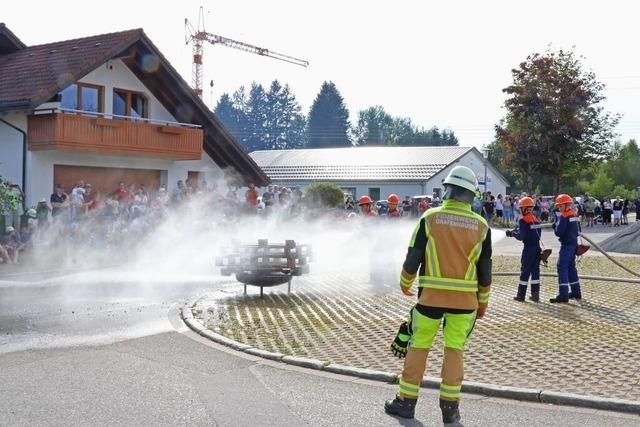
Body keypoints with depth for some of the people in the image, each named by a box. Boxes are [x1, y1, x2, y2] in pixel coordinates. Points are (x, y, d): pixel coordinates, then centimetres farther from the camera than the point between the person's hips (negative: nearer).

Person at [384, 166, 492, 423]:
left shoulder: (430, 218, -5)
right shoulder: (481, 226, 1)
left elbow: (413, 257, -3)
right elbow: (484, 268, 6)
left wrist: (405, 284, 15)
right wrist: (483, 301, 18)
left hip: (431, 295, -1)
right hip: (465, 298, 1)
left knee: (418, 347, 9)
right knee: (454, 350, 11)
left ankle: (406, 401, 16)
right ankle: (450, 406, 14)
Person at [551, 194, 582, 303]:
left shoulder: (564, 217, -15)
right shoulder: (575, 215, 12)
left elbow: (559, 232, -19)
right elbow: (578, 231, 19)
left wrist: (555, 226, -2)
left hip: (566, 245, -9)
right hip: (574, 243, 9)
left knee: (562, 267, -9)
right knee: (571, 267, 18)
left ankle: (563, 295, -14)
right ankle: (576, 292, 26)